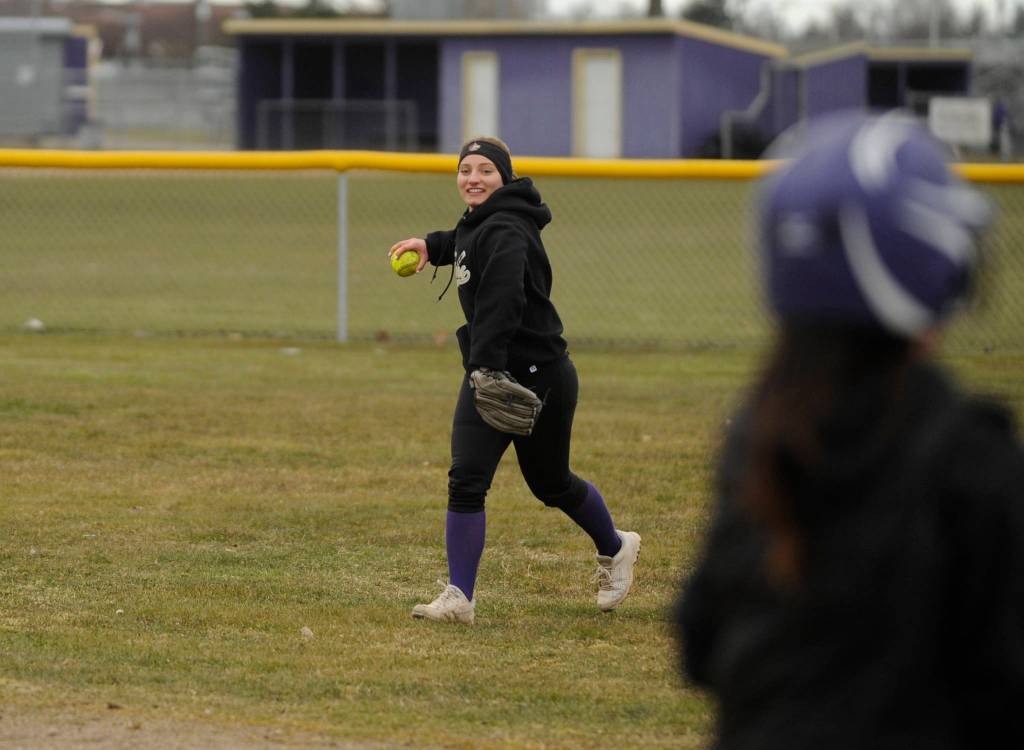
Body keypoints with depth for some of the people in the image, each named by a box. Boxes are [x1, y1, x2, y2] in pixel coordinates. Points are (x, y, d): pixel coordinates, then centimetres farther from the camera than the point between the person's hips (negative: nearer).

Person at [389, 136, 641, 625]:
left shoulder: (506, 231, -21)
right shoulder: (477, 223, 9)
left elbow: (503, 301, -38)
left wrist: (486, 365, -50)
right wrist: (433, 245, 25)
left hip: (539, 377, -8)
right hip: (487, 373, 8)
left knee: (551, 485, 11)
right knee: (465, 481, -8)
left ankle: (614, 549, 39)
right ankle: (459, 598, -8)